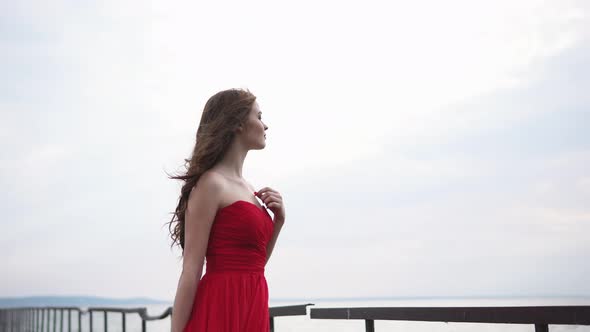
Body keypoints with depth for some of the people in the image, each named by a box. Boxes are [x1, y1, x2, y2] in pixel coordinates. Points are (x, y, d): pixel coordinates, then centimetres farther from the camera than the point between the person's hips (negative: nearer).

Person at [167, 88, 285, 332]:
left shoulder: (247, 188, 14)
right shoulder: (211, 183, -10)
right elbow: (191, 271, -14)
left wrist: (278, 220, 6)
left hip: (253, 309, 8)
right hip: (220, 309, -8)